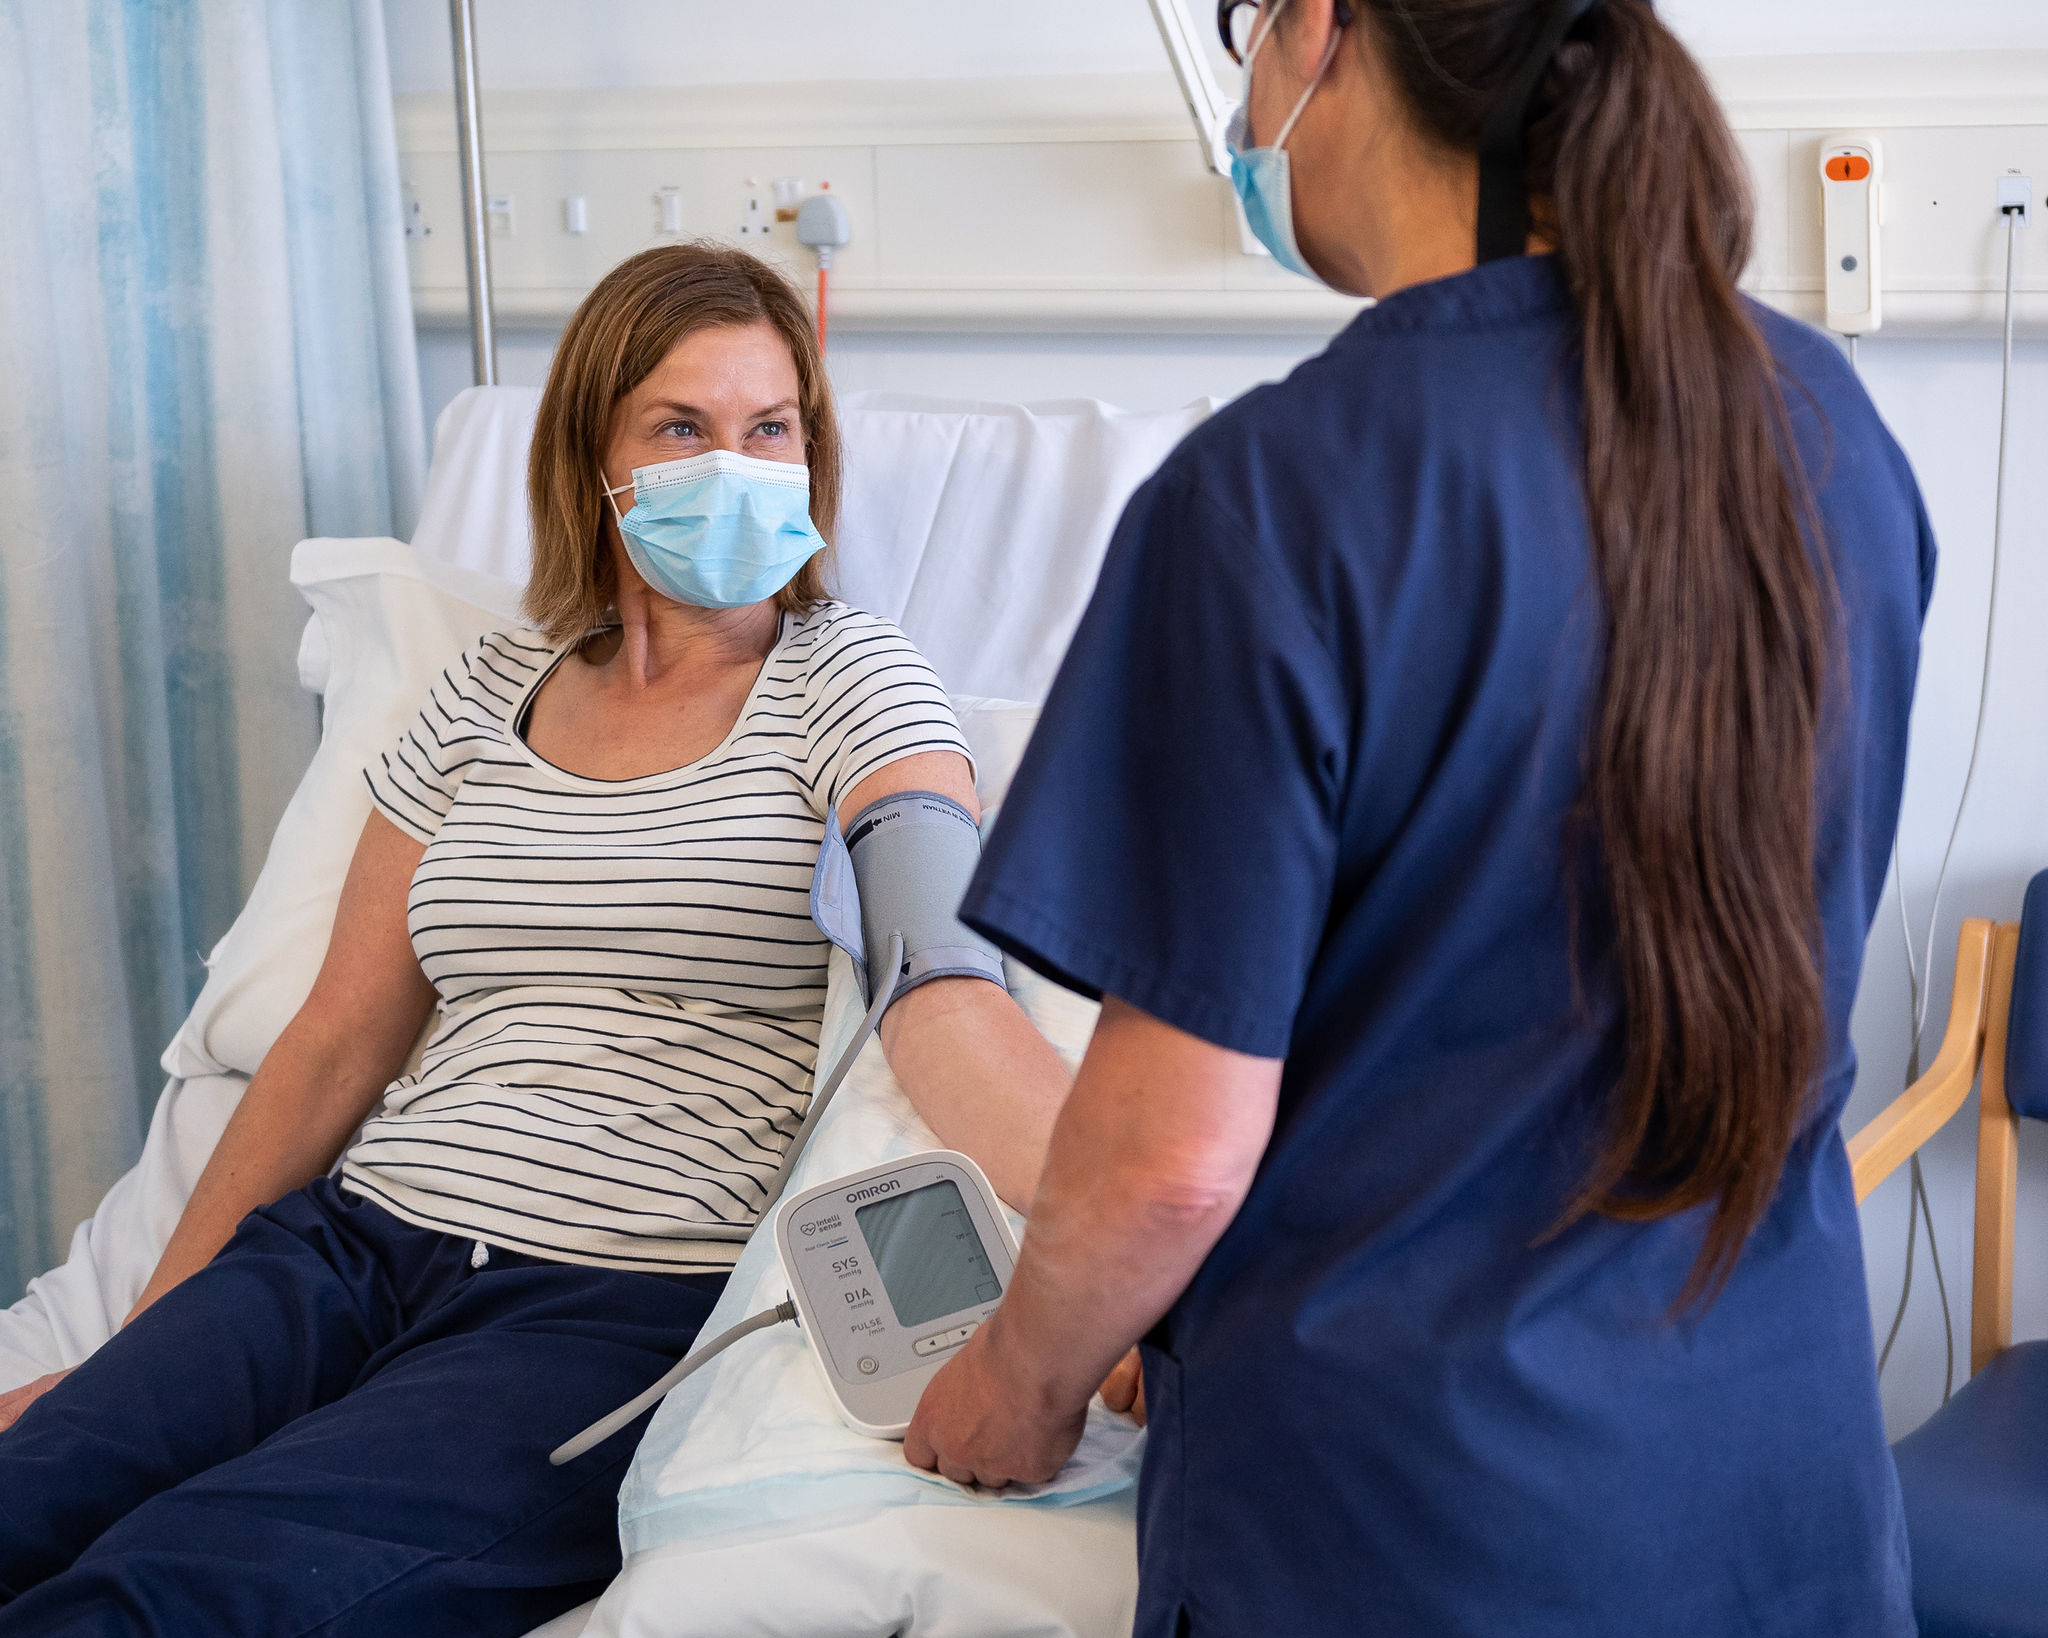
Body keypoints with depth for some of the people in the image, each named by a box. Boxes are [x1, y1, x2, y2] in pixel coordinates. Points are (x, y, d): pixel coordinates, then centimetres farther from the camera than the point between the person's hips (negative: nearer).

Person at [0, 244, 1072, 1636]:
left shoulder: (847, 681, 3)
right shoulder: (492, 695, 17)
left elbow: (946, 987, -13)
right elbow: (337, 1041, 18)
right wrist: (143, 1341, 14)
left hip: (630, 1305, -4)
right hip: (358, 1246, 5)